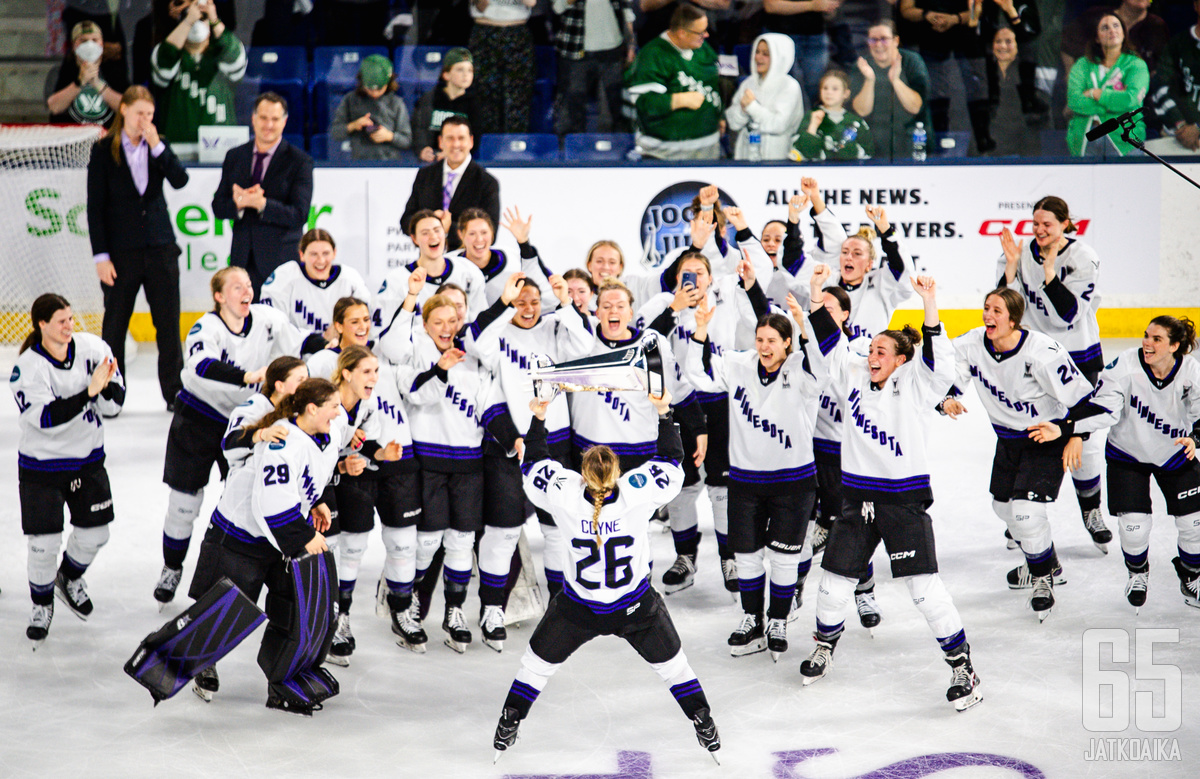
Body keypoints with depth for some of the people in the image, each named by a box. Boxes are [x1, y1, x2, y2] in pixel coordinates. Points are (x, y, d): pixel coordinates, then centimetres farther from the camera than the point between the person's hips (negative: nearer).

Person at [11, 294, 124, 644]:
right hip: (41, 466, -4)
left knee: (94, 533, 9)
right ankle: (42, 604, 22)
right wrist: (89, 391, -36)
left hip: (88, 459, 4)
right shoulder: (27, 368, -20)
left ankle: (70, 579, 40)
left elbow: (113, 405, -7)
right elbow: (48, 419, -29)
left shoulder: (93, 348, -9)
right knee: (44, 542, -4)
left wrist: (107, 386, -30)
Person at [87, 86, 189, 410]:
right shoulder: (104, 151, -2)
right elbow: (95, 206, -3)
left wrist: (157, 146, -16)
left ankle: (174, 392, 12)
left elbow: (180, 180, -8)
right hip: (121, 250, -2)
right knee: (115, 322, 4)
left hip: (160, 246, 2)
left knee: (168, 321, 3)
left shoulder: (157, 146, 7)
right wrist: (100, 255, -8)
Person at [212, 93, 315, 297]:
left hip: (280, 259, -3)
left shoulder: (299, 161, -2)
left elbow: (299, 215, -10)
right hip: (242, 258, 3)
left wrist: (262, 203, -23)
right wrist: (238, 204, -14)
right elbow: (218, 207, 9)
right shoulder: (234, 156, 11)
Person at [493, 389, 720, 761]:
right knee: (669, 661, 22)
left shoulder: (563, 494, -25)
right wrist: (663, 413, -1)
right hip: (635, 605, 0)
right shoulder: (639, 492, -26)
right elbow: (671, 459, -7)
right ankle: (704, 724, 30)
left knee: (539, 660, 22)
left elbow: (534, 465, -5)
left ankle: (509, 724, 30)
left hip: (577, 610, 0)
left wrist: (538, 419, 2)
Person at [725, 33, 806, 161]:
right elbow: (733, 123, 9)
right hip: (745, 152, 4)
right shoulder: (748, 83, 13)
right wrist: (742, 108, -11)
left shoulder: (790, 87, -2)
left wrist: (752, 106, -10)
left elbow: (779, 124, -13)